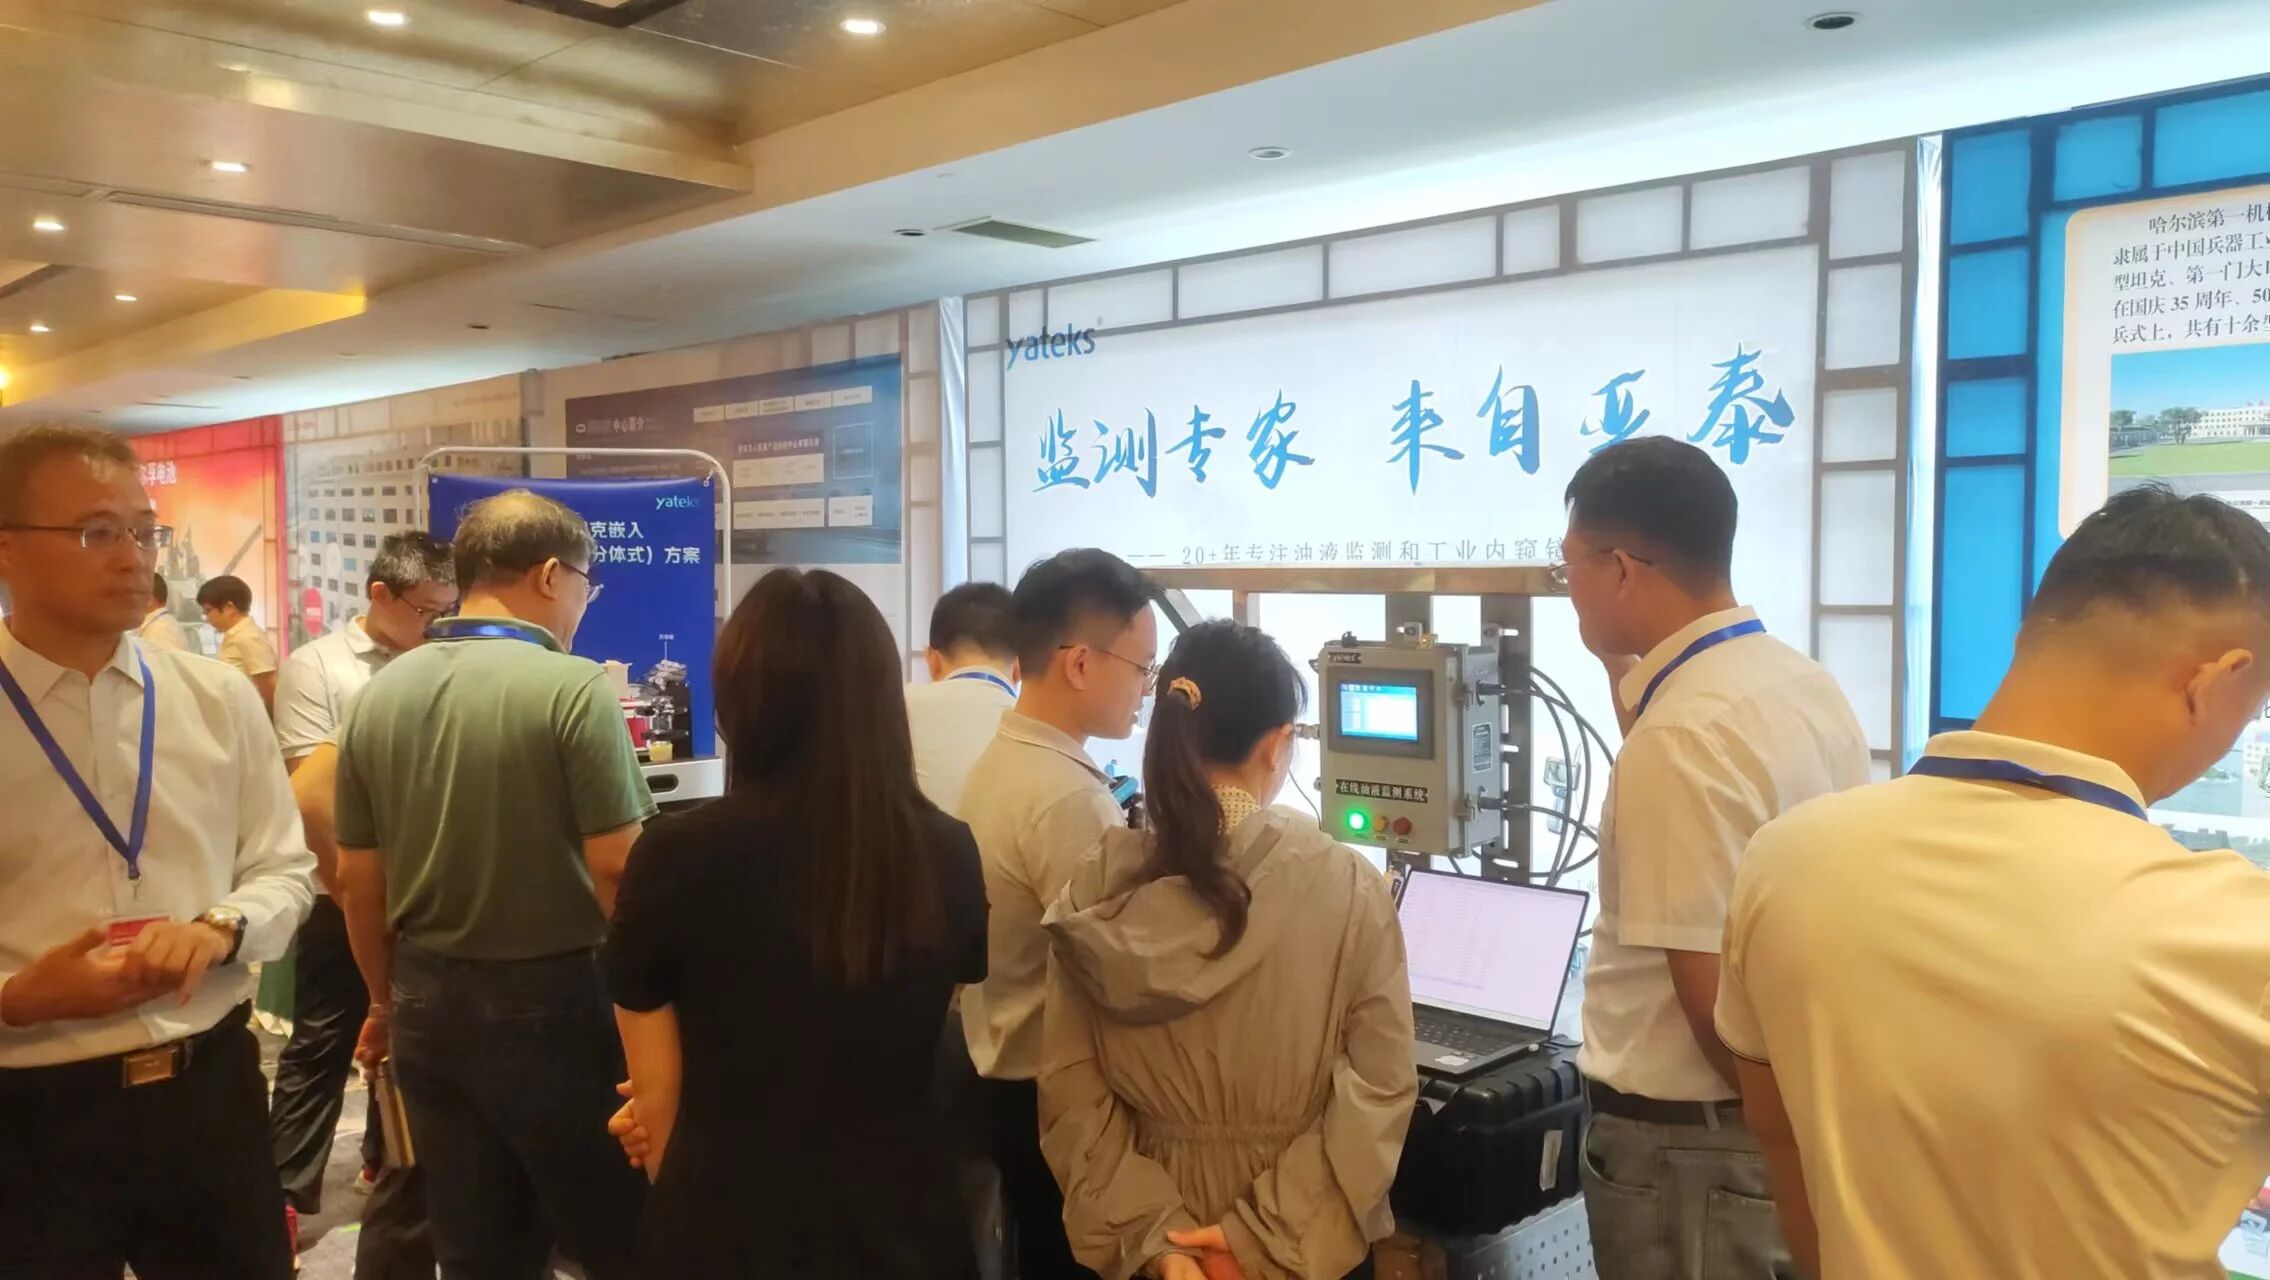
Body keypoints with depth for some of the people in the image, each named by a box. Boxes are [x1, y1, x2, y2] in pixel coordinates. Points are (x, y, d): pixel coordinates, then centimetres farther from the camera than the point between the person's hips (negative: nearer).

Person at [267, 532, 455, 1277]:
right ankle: (286, 1193, 18)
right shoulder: (315, 668, -6)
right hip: (344, 901, -3)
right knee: (319, 1049, 6)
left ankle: (388, 1164, 35)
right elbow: (311, 795, -9)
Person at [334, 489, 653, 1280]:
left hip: (431, 1002, 6)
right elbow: (616, 870, -18)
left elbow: (358, 879, 9)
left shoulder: (379, 695, 3)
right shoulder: (573, 688, -15)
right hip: (552, 1000, -6)